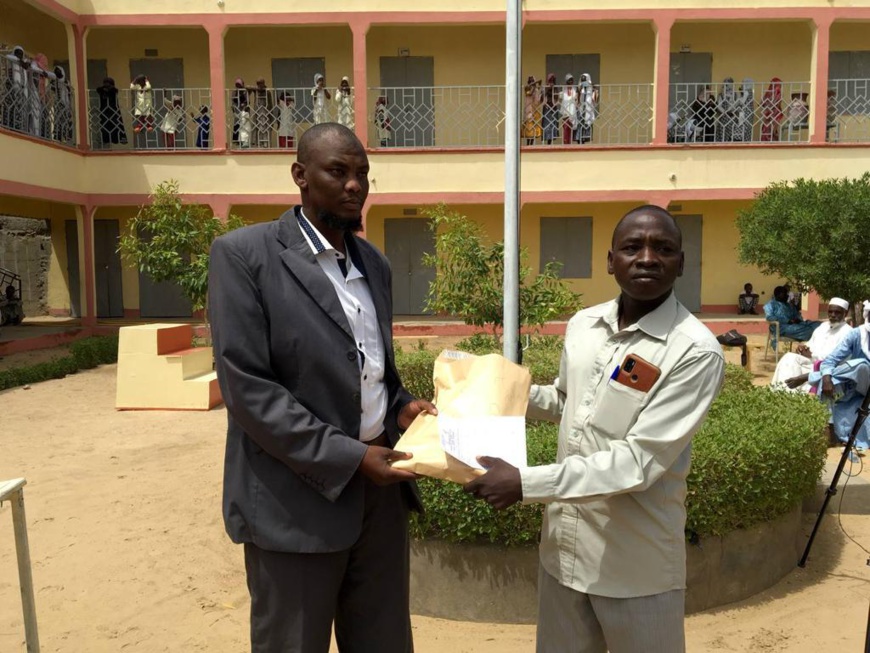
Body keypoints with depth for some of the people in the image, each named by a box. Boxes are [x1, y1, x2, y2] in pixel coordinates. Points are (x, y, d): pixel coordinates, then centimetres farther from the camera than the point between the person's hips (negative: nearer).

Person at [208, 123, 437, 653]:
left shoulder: (374, 263, 10)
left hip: (380, 490, 6)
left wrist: (400, 408, -3)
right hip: (297, 500, -5)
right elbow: (246, 389, -16)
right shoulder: (244, 254, -9)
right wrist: (348, 458, -19)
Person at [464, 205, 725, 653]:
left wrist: (525, 483, -27)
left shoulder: (695, 351, -19)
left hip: (636, 566, -5)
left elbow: (639, 463, -24)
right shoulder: (582, 326, 0)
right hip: (563, 546, 6)